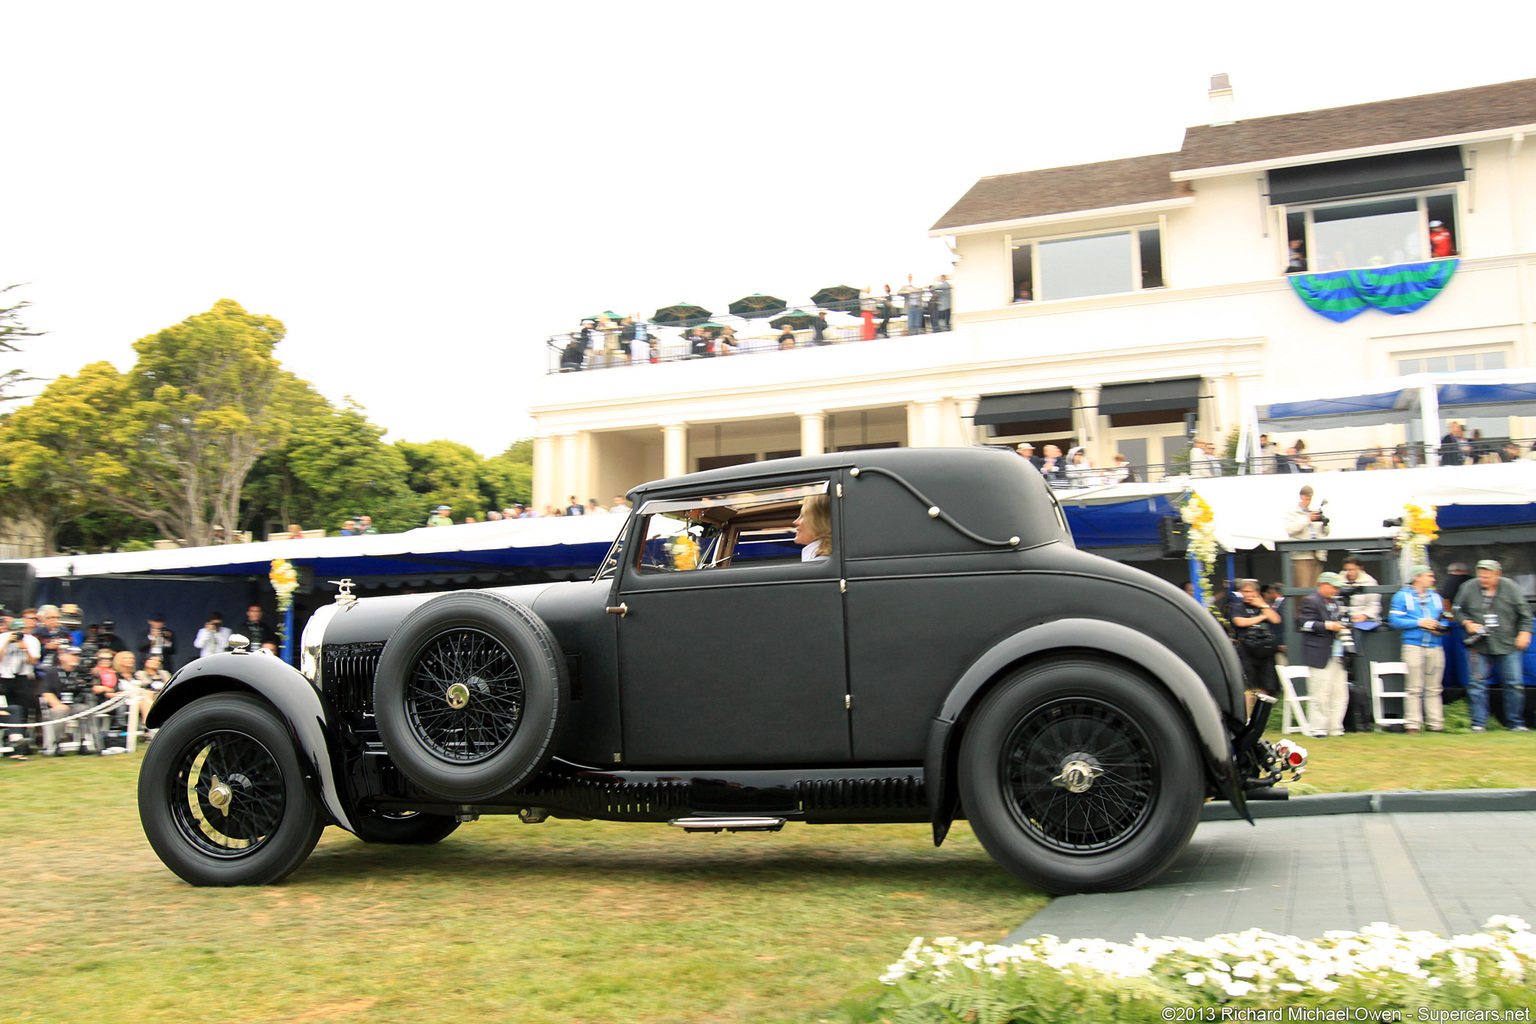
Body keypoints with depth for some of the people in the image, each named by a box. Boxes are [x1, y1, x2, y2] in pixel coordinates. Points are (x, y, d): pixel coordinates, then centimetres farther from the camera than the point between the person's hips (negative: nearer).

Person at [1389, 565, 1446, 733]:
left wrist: (1441, 628, 1)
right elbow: (1395, 620, -4)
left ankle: (1435, 723, 7)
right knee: (1414, 688, -6)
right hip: (1413, 645, -4)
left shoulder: (1436, 597, 19)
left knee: (1434, 688, 5)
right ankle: (1413, 724, -4)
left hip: (1435, 646, 5)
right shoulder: (1402, 596, 3)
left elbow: (1443, 619, 24)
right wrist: (1419, 623, -11)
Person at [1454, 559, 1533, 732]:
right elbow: (1459, 611, 11)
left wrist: (1524, 632, -4)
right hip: (1479, 646, 0)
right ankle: (1478, 723, 6)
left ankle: (1515, 723, 14)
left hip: (1508, 646, 0)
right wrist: (1467, 623, -6)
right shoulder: (1468, 588, 0)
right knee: (1477, 683, -3)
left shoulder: (1510, 587, -1)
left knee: (1515, 684, 1)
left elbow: (1524, 613, 5)